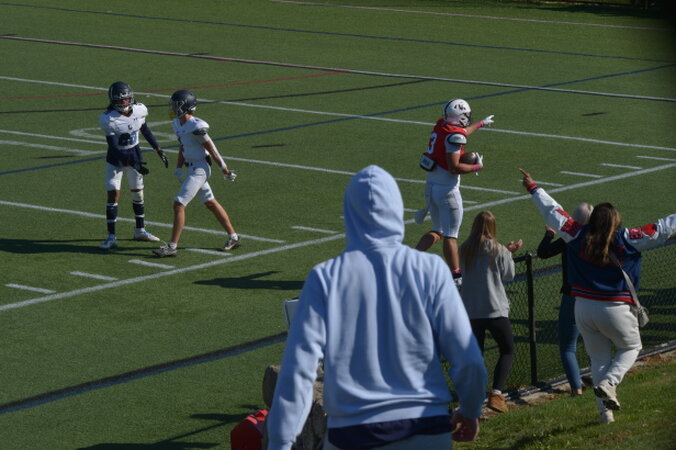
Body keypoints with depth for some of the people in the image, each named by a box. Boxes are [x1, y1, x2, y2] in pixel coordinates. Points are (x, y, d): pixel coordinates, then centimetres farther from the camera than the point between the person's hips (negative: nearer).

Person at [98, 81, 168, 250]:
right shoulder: (108, 120, -26)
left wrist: (158, 150, 8)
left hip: (134, 154, 4)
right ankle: (111, 237, 0)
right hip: (116, 159, -4)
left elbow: (145, 130, 7)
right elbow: (113, 147, -24)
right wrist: (132, 163, -32)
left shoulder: (140, 110, -12)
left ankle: (140, 231, 29)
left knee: (138, 193, 13)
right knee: (113, 194, -8)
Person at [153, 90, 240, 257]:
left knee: (179, 204, -10)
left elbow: (212, 149, -15)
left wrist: (224, 170, -8)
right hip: (191, 167, 10)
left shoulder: (196, 127, -22)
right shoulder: (178, 124, 5)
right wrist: (178, 169, 11)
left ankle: (172, 246, -5)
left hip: (200, 169, -10)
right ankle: (233, 237, 29)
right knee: (211, 204, 18)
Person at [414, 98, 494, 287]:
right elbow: (454, 167, -23)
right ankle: (456, 275, 9)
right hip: (447, 189, -8)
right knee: (450, 235, 1)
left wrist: (481, 123, 43)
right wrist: (477, 167, -8)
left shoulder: (440, 126, 6)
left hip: (431, 185, 8)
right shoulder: (455, 136, -20)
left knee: (437, 231, 20)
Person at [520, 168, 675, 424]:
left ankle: (604, 410, 14)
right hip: (615, 310, -3)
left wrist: (533, 188, 19)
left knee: (599, 358, 16)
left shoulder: (578, 236, -2)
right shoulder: (628, 240, -9)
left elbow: (553, 213, 7)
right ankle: (608, 383, -6)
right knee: (631, 348, 19)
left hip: (583, 308, 4)